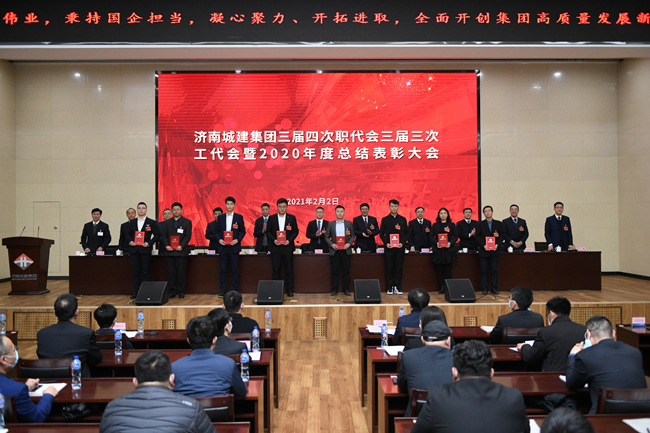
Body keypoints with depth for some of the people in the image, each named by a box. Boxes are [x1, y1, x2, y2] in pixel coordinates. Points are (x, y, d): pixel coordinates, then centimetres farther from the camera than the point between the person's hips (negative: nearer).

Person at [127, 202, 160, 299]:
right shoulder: (132, 222, 12)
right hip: (134, 250, 3)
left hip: (145, 250, -3)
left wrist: (149, 243, -11)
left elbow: (157, 235, 1)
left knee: (146, 272, 0)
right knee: (136, 272, 6)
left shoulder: (151, 222, 1)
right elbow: (129, 234, 18)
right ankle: (136, 292, 12)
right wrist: (130, 241, -1)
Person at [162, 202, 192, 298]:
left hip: (181, 251, -3)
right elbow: (164, 235, 11)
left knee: (181, 272, -1)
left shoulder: (187, 222, 5)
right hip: (170, 251, 3)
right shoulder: (167, 222, 15)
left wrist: (181, 246, -14)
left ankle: (181, 292, 6)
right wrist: (166, 245, -5)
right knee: (171, 272, 4)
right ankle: (172, 291, 10)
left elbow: (188, 236, -2)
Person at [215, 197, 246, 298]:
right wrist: (219, 239, -7)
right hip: (223, 247, 2)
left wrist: (237, 240, -11)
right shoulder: (220, 217, 10)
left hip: (234, 246, -1)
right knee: (223, 269, 3)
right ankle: (222, 290, 11)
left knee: (234, 269, 1)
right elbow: (217, 231, 11)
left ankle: (234, 290, 9)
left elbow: (243, 231, 4)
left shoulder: (239, 217, 4)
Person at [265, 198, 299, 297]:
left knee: (289, 270, 3)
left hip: (287, 247, 0)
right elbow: (268, 232, 6)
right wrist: (273, 240, -11)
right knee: (276, 270, 4)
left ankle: (289, 290, 13)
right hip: (275, 248, 0)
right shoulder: (272, 218, 5)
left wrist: (289, 240, -11)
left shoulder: (292, 218, 4)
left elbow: (295, 231, 4)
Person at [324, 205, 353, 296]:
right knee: (335, 271, 3)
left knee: (346, 271, 3)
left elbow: (352, 236, 8)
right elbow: (327, 237, 7)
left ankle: (346, 289, 11)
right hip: (334, 251, 0)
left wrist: (349, 243, -9)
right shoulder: (330, 224, 8)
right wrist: (331, 244, -9)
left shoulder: (349, 223, 8)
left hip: (346, 251, 0)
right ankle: (334, 289, 11)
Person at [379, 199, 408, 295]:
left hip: (400, 248, 1)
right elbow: (381, 233, 5)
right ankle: (389, 288, 8)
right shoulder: (385, 219, 6)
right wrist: (386, 243, -10)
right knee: (389, 268, 2)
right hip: (389, 248, -1)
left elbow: (406, 233, 8)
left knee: (398, 268, 2)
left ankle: (397, 287, 8)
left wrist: (402, 243, -8)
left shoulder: (403, 219, 9)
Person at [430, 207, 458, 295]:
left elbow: (456, 236, 4)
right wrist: (436, 243, -12)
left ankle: (448, 287, 5)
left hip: (449, 250, -1)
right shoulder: (435, 225, 10)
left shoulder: (452, 225, 7)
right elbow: (431, 236, 6)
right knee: (439, 269, 1)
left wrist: (450, 243, -13)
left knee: (448, 269, -1)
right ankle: (442, 287, 7)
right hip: (438, 250, 1)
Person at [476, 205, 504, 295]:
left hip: (494, 251, 1)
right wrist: (483, 245, -12)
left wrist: (497, 245, -10)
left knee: (494, 270, 2)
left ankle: (494, 288, 10)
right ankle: (484, 288, 7)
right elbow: (478, 237, 2)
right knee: (484, 270, 1)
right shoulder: (480, 224, 6)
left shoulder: (498, 224, 9)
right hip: (483, 251, -1)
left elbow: (501, 236, 6)